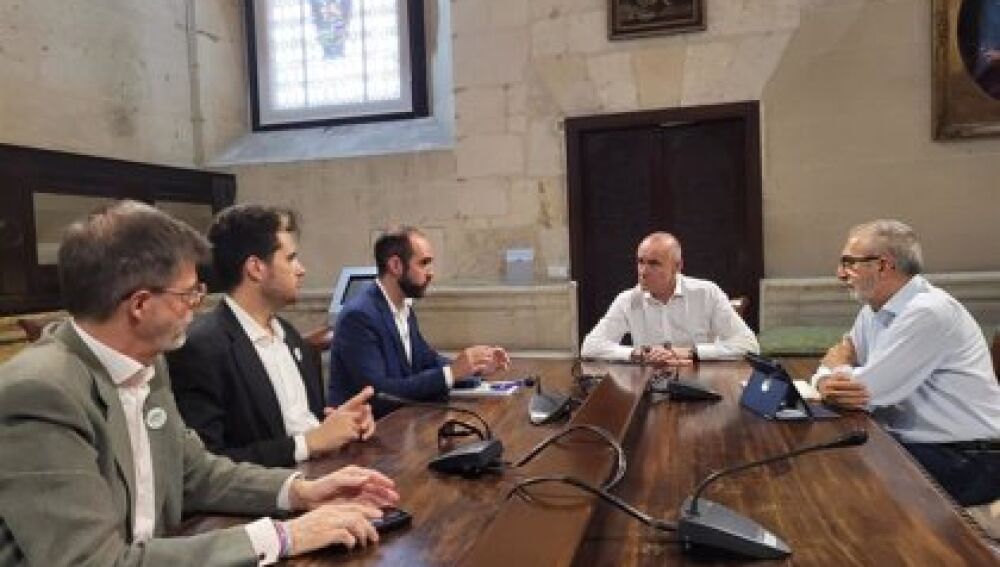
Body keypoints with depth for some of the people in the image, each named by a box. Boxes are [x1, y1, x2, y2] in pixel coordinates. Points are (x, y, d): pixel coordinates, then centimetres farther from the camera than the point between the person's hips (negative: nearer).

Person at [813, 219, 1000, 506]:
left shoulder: (927, 312, -23)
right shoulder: (877, 306, 5)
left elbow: (863, 390, -23)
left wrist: (838, 374, -1)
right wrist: (825, 381, -12)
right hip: (910, 442, 8)